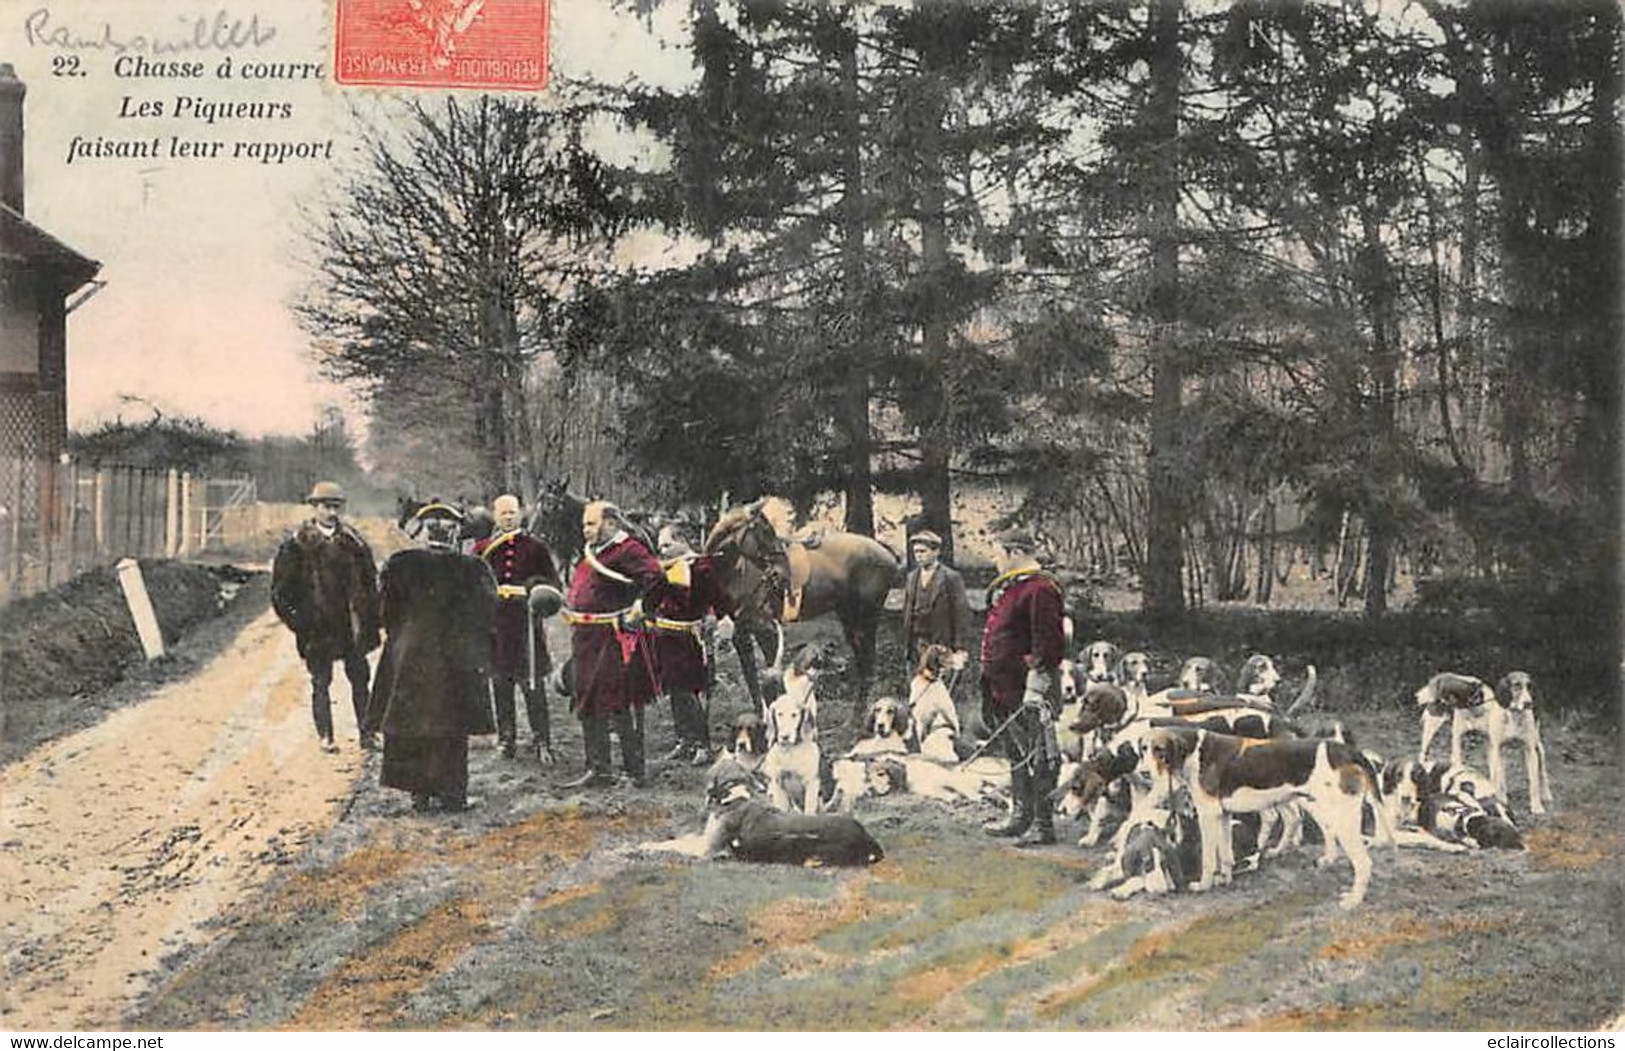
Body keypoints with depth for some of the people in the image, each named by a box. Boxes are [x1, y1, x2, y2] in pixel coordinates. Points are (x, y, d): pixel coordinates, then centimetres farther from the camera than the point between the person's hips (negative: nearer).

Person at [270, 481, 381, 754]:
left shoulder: (353, 542, 7)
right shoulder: (298, 544, -4)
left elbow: (369, 582, 13)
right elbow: (281, 589, -2)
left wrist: (370, 617, 7)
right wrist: (295, 619, -6)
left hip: (351, 625, 3)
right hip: (317, 626, -3)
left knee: (360, 678, 5)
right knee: (321, 682, 2)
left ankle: (366, 734, 12)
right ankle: (325, 736, 8)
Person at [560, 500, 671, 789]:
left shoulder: (628, 550, -13)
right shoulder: (592, 552, 18)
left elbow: (656, 578, -25)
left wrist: (639, 610, -21)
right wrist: (570, 607, 20)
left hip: (616, 641, -10)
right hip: (587, 641, 10)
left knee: (621, 707, -6)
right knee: (588, 707, 11)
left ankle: (635, 773, 1)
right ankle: (598, 770, 18)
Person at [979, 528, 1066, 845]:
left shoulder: (1039, 590, -15)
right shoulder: (1005, 588, 17)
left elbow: (1047, 642, -20)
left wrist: (1036, 685, -23)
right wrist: (989, 682, 25)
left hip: (1028, 690, -11)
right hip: (1004, 689, 11)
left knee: (1037, 758, -6)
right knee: (1017, 756, 17)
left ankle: (1043, 824, -2)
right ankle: (1022, 816, 27)